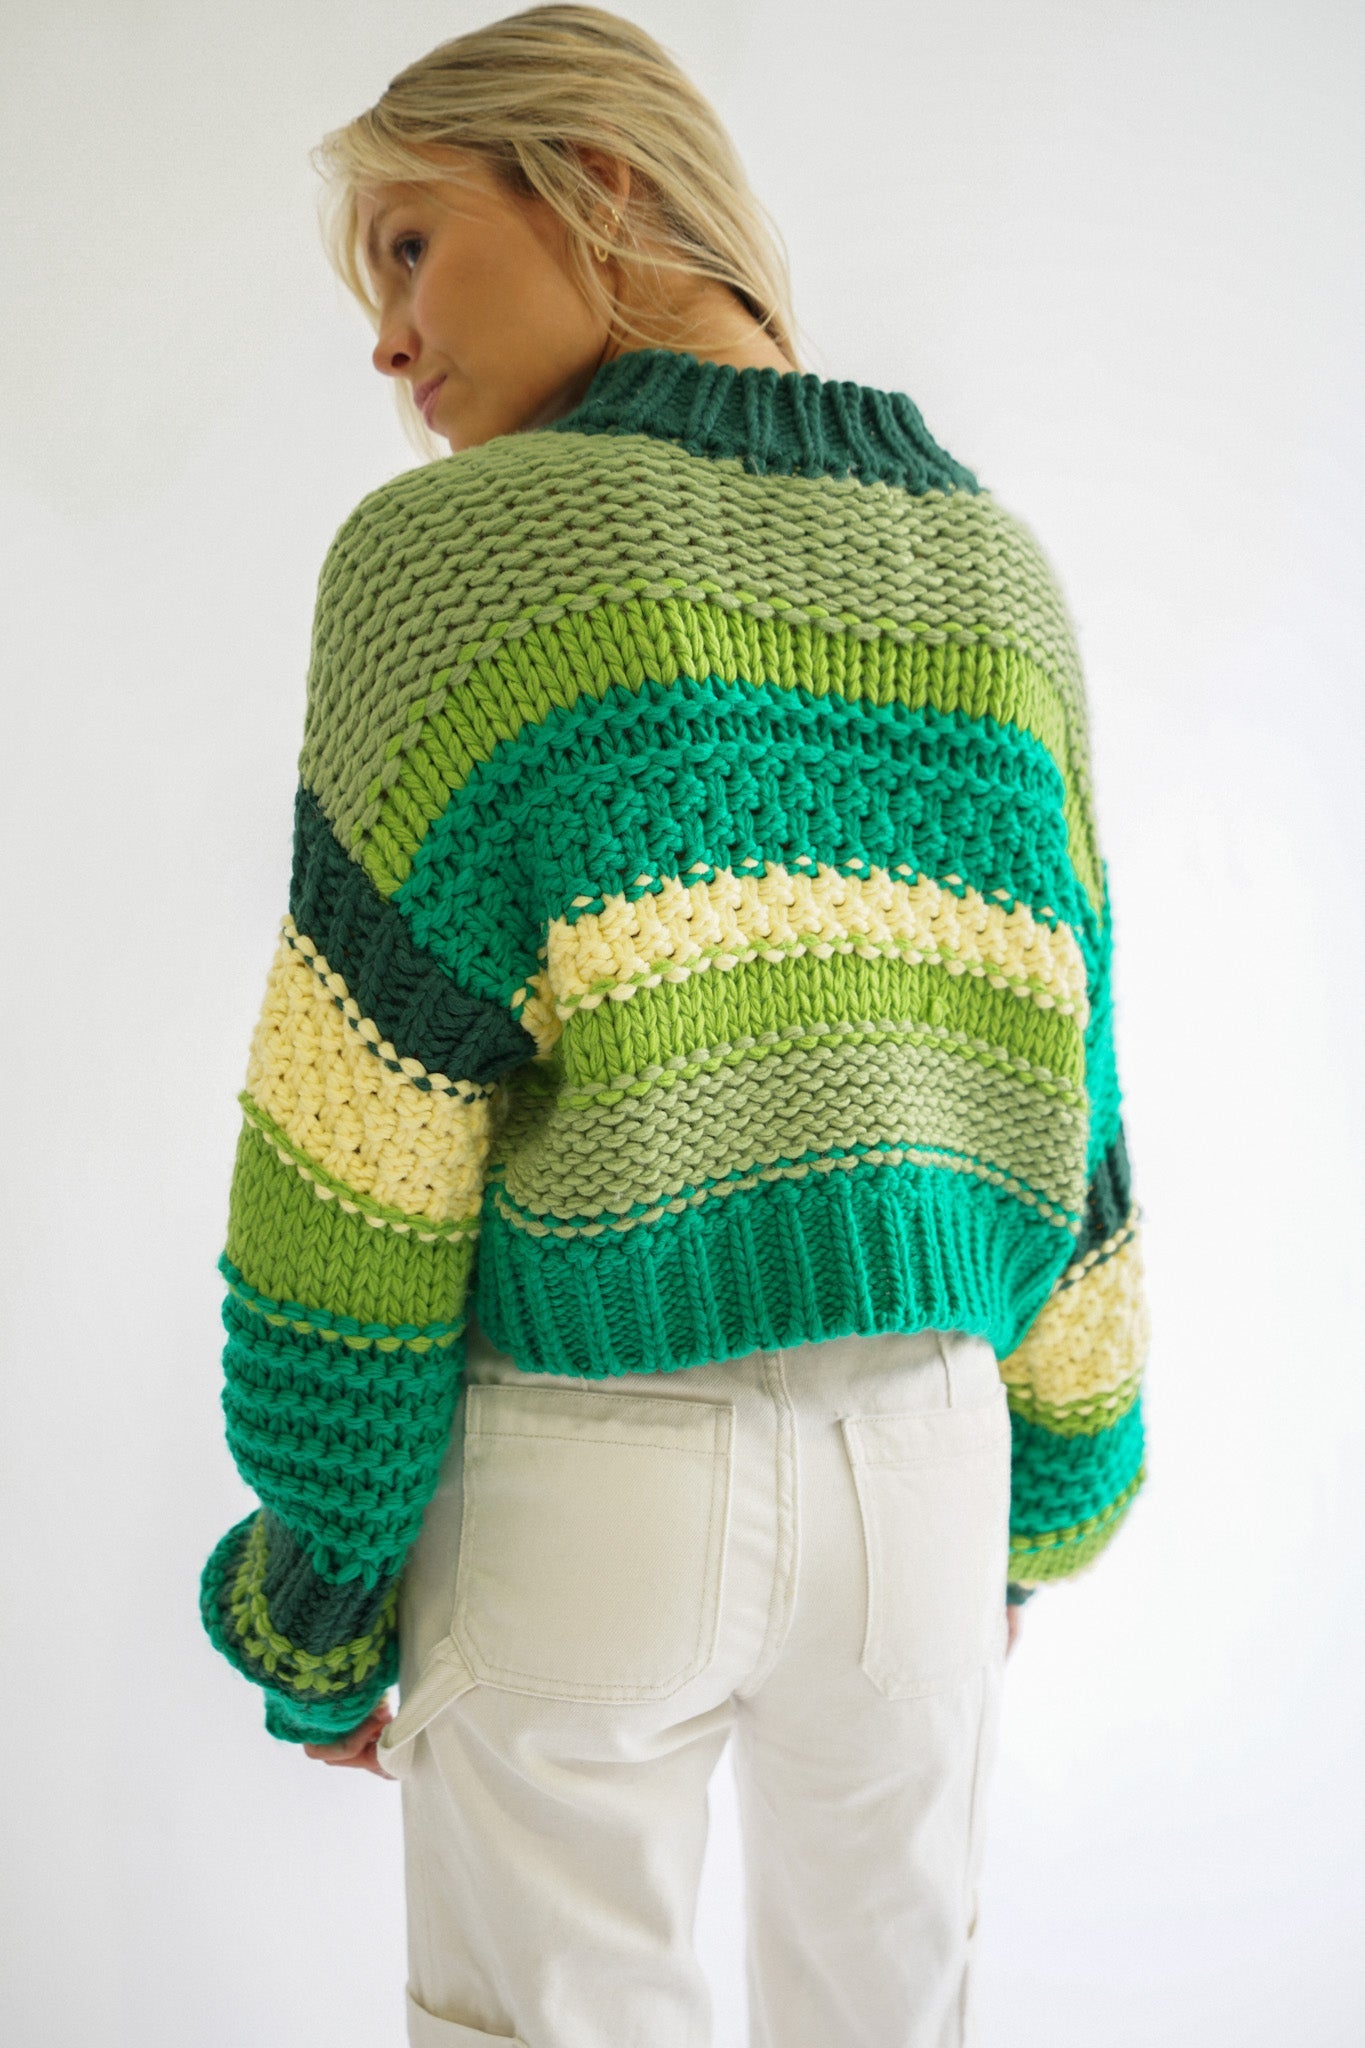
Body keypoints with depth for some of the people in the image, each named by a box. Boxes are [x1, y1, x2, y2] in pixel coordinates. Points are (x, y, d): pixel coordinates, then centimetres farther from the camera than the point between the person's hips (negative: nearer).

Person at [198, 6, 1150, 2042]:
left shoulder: (452, 547, -11)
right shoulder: (993, 564, 3)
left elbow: (365, 1143, -13)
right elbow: (1061, 1084, 6)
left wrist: (312, 1596, -2)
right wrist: (1048, 1487, 16)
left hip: (587, 1472, -4)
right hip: (926, 1456, 5)